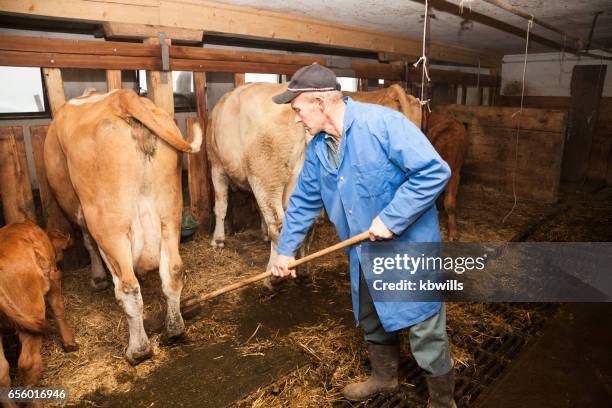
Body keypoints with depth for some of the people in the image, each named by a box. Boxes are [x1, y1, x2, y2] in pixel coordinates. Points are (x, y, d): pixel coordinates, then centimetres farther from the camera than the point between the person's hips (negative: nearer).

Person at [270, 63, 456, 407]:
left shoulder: (383, 123, -22)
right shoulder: (318, 147, 2)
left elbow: (435, 171, -24)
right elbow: (304, 201, 12)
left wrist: (390, 219, -26)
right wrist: (286, 249, 14)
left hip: (410, 248, -7)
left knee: (426, 332, 5)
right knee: (372, 321, 23)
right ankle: (384, 378, 49)